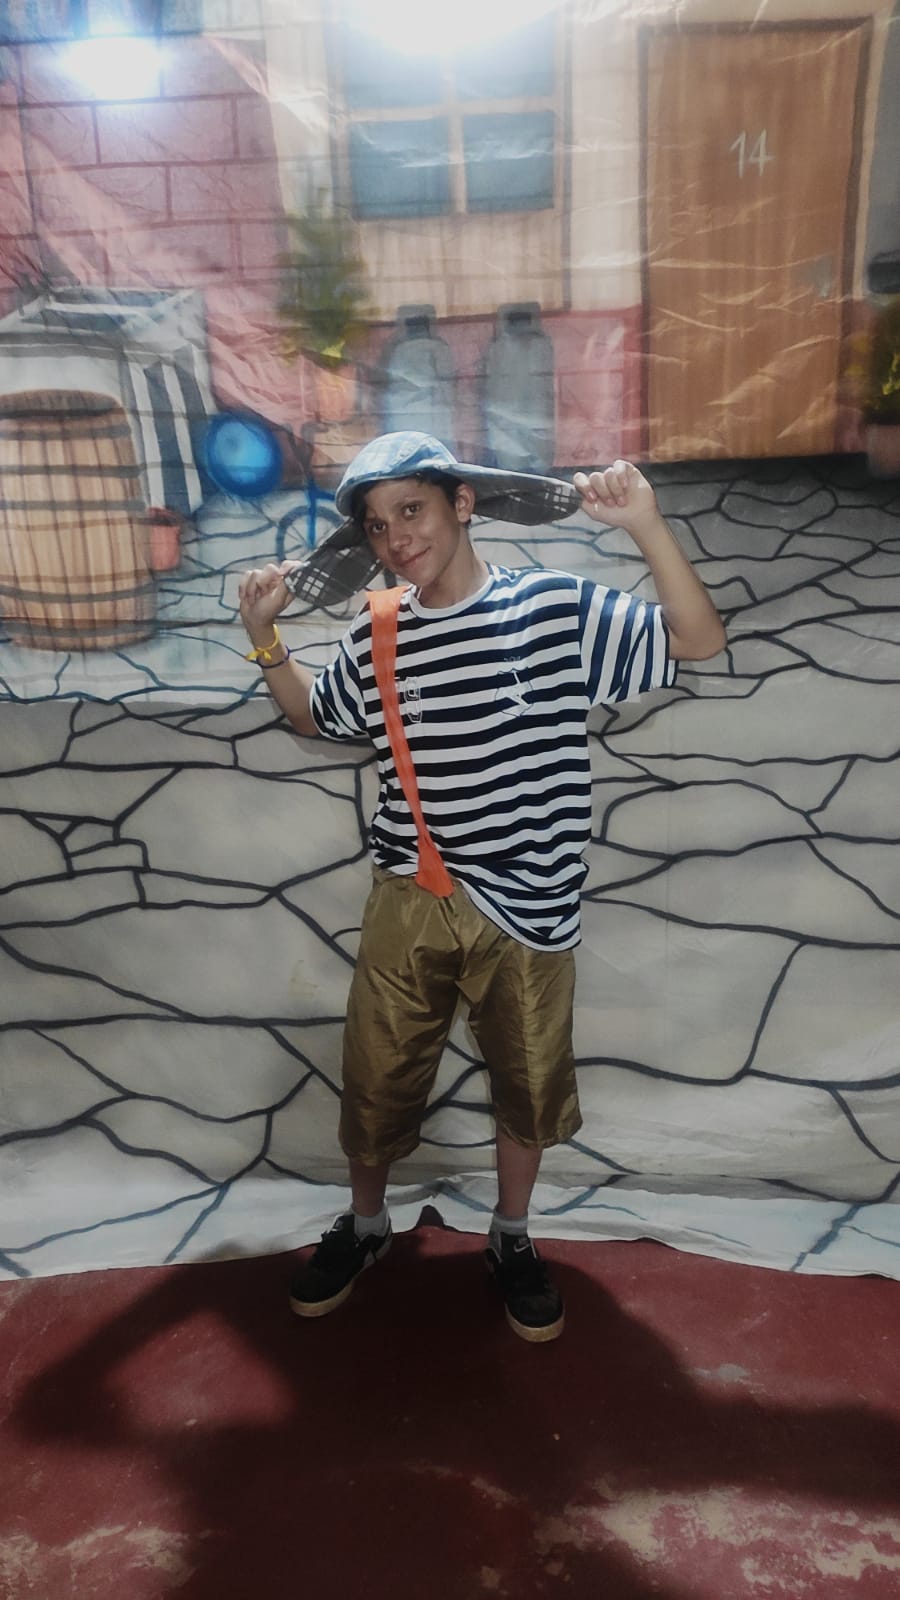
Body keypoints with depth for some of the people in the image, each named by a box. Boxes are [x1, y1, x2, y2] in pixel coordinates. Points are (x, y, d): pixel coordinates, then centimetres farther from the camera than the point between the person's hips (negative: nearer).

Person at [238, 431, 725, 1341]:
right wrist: (265, 638, 2)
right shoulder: (374, 638, 0)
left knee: (527, 1085, 16)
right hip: (408, 902, 2)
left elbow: (698, 643, -13)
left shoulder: (557, 607, -10)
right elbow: (314, 717, 18)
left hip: (526, 909, -2)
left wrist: (646, 526, -24)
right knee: (376, 1078, 15)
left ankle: (511, 1239, 42)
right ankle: (364, 1224, 43)